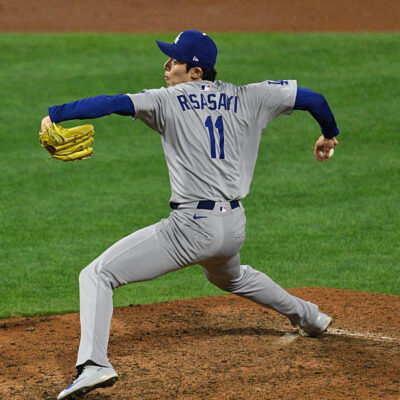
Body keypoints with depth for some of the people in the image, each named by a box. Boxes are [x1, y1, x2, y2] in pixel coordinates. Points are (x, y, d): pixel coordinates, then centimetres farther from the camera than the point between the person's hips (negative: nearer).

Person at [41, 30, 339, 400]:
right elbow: (313, 98, 15)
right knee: (230, 277, 43)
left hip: (193, 227, -7)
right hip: (235, 226, 7)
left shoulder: (168, 100, -3)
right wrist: (329, 134, 34)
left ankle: (94, 364, -25)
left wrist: (56, 114, -19)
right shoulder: (247, 98, 10)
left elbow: (115, 103, -17)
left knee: (97, 276, -6)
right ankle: (309, 317, 54)